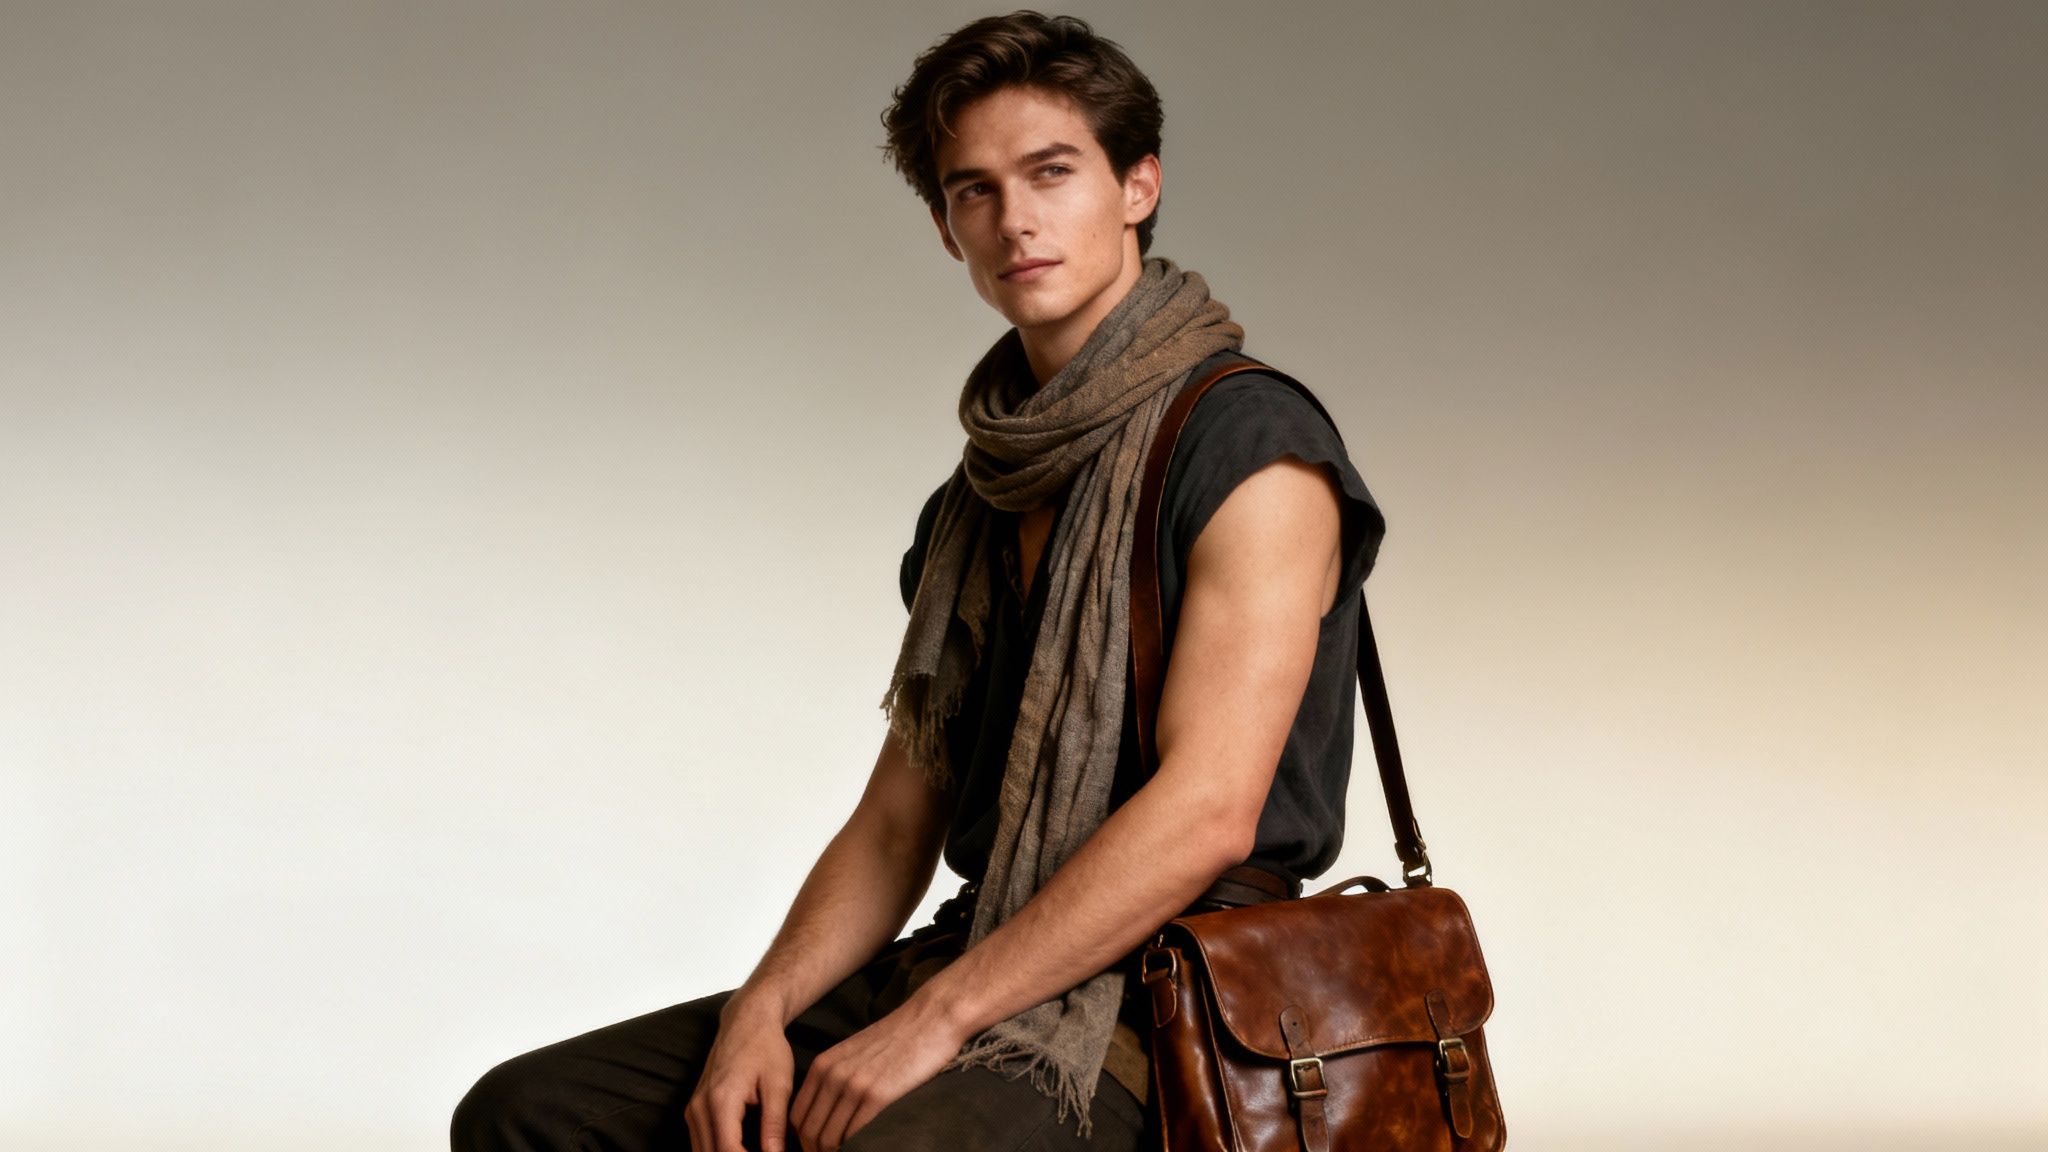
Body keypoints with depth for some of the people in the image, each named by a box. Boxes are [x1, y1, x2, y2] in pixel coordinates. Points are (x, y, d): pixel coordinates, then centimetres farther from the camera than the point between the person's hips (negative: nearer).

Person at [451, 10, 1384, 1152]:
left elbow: (1207, 811, -18)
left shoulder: (1253, 450, -9)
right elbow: (896, 824, 16)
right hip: (983, 986, 8)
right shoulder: (973, 509, 17)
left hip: (1155, 1023, -8)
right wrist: (760, 1013, -2)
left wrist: (934, 1019, -19)